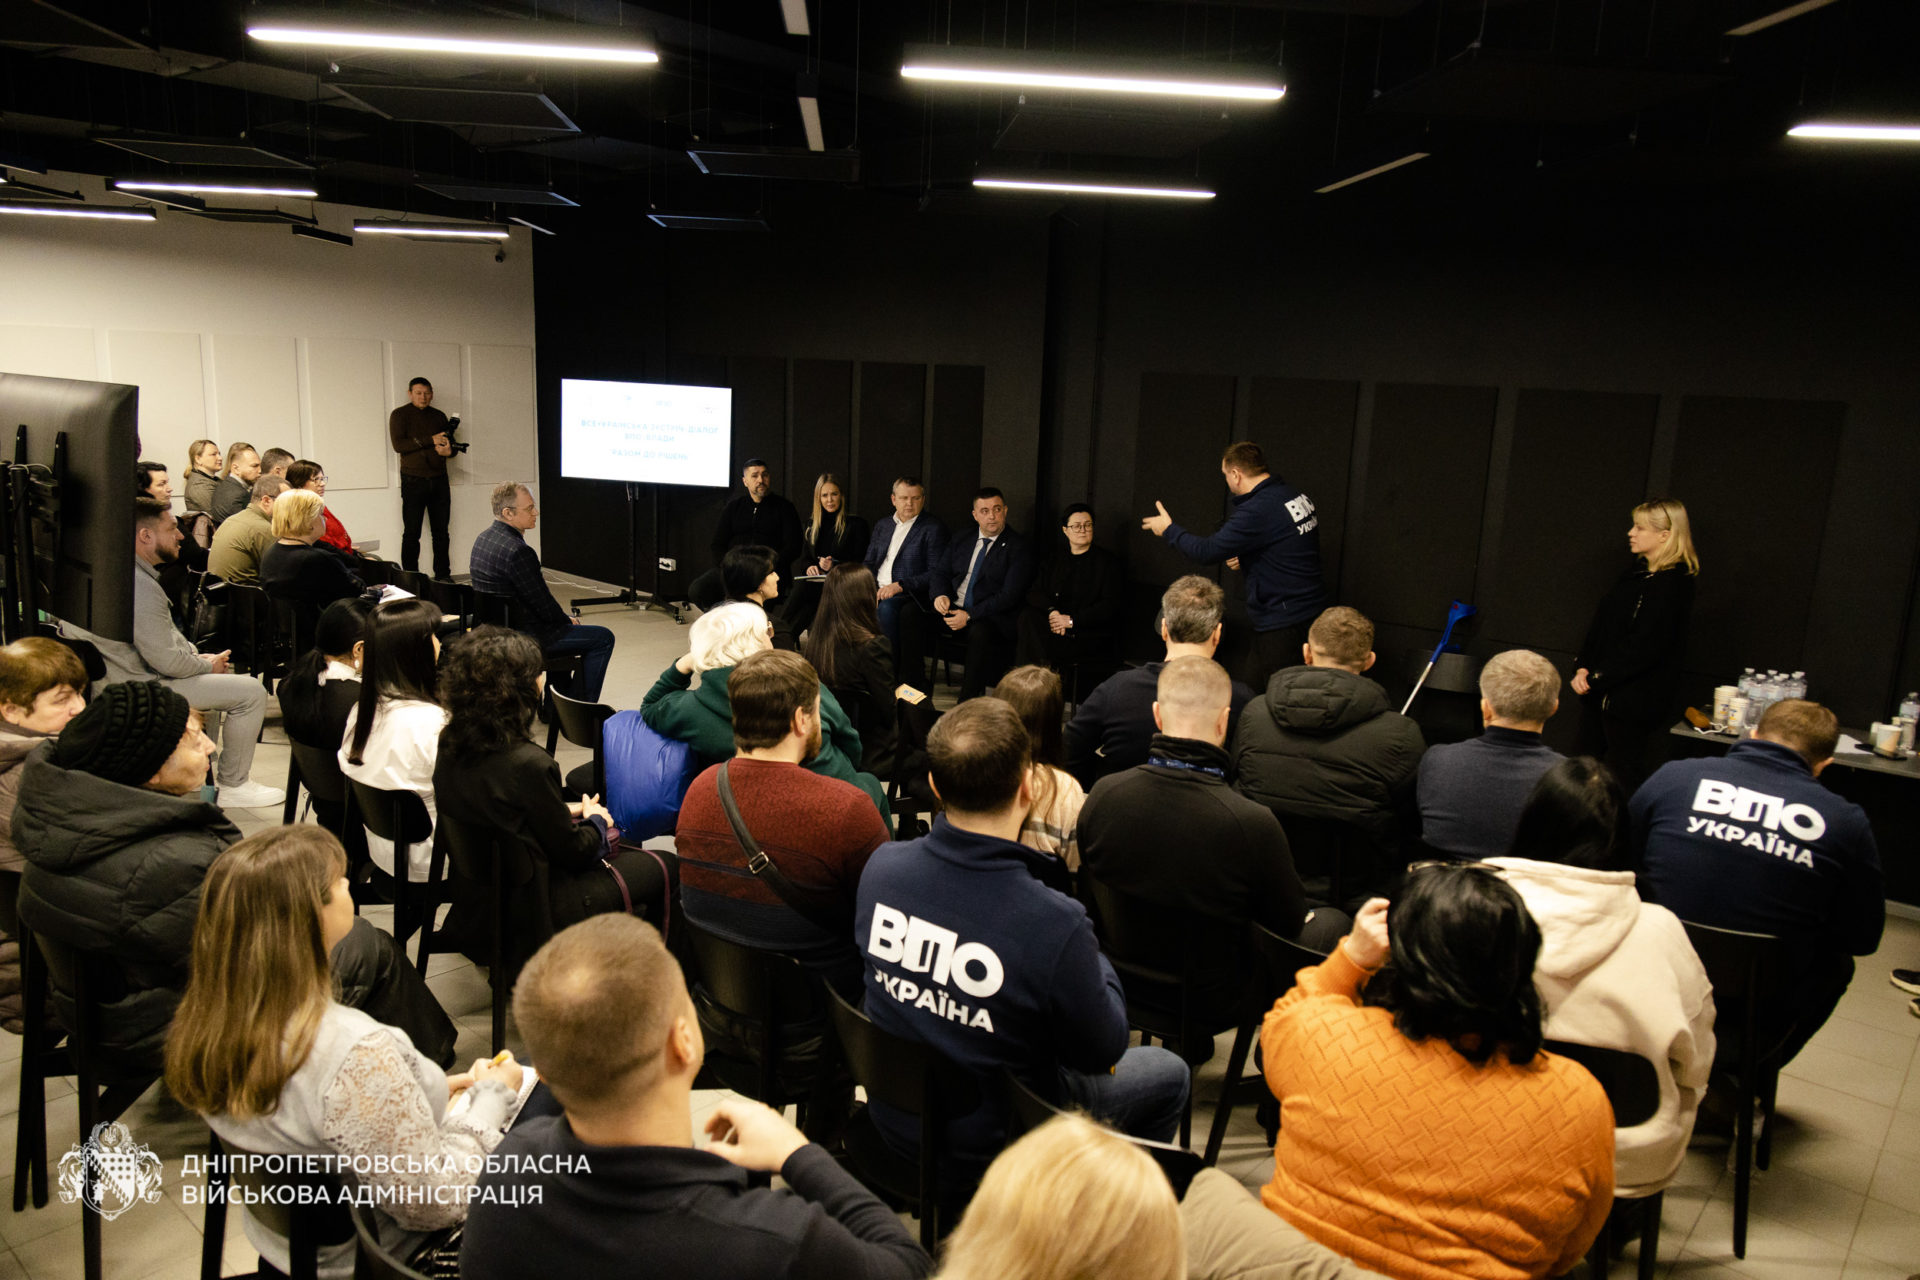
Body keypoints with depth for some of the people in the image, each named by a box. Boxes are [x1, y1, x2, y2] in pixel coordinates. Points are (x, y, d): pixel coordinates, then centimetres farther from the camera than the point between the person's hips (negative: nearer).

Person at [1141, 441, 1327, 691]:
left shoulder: (1257, 511, -21)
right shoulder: (1299, 497, 7)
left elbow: (1207, 551, -17)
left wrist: (1168, 529, -2)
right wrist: (1246, 559, 12)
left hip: (1281, 621, -9)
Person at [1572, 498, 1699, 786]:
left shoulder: (1673, 584, -16)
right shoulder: (1636, 572, 11)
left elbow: (1643, 646, -20)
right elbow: (1601, 621, 12)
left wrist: (1596, 678, -16)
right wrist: (1583, 667, 1)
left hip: (1632, 698, -9)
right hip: (1600, 690, 9)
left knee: (1622, 774, 1)